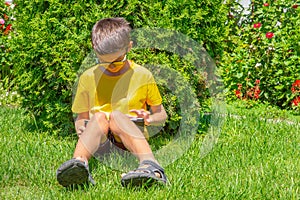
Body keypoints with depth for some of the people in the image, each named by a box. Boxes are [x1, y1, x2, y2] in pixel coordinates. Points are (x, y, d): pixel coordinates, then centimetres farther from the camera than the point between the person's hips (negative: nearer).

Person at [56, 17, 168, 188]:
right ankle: (79, 162, -60)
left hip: (131, 142, -1)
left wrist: (149, 119, -9)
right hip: (99, 144, 1)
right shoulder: (89, 78, 10)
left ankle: (150, 164, -58)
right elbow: (81, 117, 16)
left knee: (117, 115, -32)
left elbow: (162, 115, 15)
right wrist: (80, 127, -8)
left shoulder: (143, 76, 7)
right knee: (99, 116, -30)